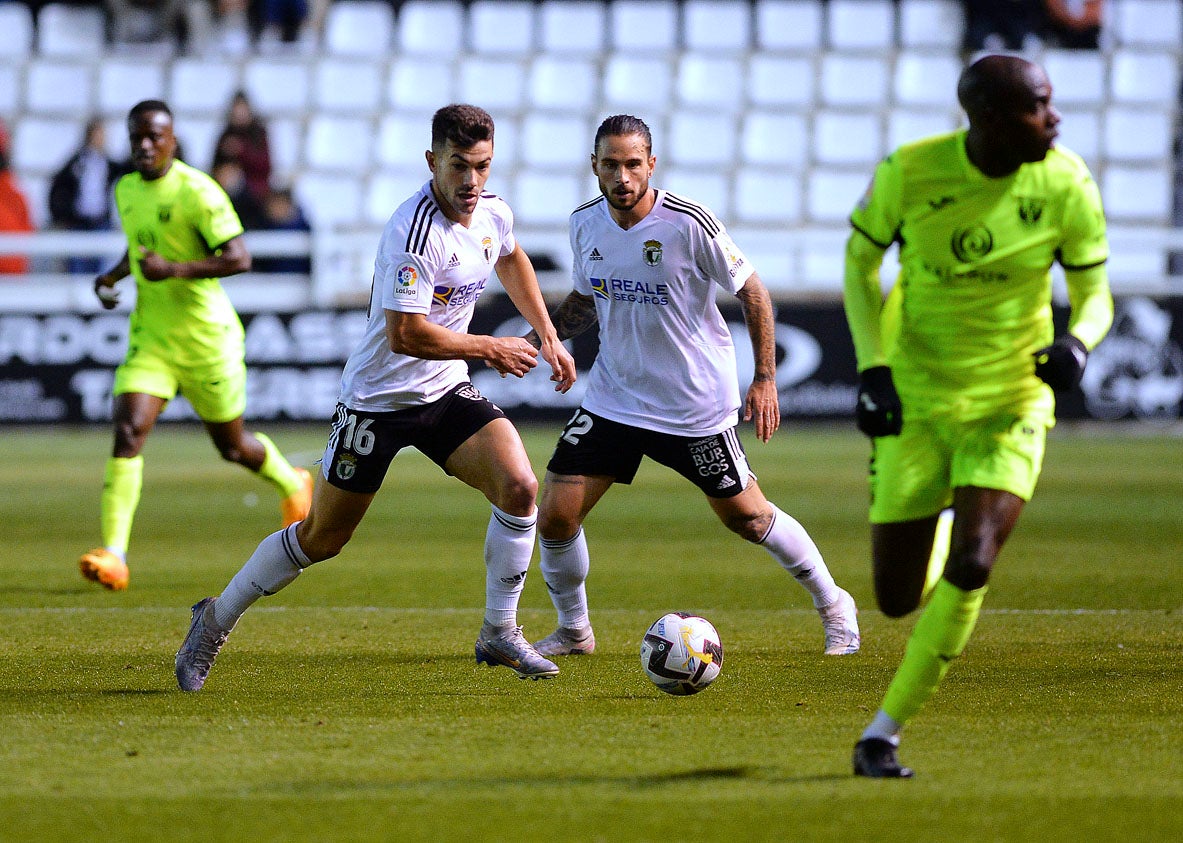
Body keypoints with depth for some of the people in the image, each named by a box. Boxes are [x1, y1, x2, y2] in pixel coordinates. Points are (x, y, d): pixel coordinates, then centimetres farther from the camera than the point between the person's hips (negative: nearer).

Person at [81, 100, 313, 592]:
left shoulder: (197, 191, -16)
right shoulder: (126, 190, 7)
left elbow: (239, 259, -20)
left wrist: (175, 269, -30)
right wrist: (112, 276, 6)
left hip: (206, 337, -5)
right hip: (149, 338, 5)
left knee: (232, 446, 12)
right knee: (127, 434, -16)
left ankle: (292, 485, 45)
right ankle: (114, 554, -21)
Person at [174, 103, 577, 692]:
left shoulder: (493, 215, -1)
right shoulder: (414, 231, -27)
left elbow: (511, 260, 25)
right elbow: (406, 335, -30)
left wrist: (547, 336, 20)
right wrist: (490, 349, -19)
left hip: (445, 393, 6)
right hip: (378, 397, -6)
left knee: (519, 487, -15)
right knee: (321, 538, 3)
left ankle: (499, 634, 0)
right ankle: (216, 620, 23)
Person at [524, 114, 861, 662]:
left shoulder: (689, 223, -19)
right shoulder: (586, 225, -3)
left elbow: (752, 293, -8)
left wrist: (765, 379, -11)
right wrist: (540, 336, -3)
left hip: (696, 406, -4)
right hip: (613, 397, 4)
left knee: (746, 516, 5)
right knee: (555, 515, -5)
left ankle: (833, 606, 27)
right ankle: (573, 632, 18)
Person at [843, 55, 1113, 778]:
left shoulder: (1067, 186, -11)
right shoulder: (909, 173, -13)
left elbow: (1095, 295, -2)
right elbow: (861, 261, 3)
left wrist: (1078, 342, -26)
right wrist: (871, 368, -9)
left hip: (1011, 403, 0)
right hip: (916, 400, 0)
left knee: (970, 567, -21)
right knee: (896, 601, 2)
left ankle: (884, 732, -5)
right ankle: (942, 519, 40)